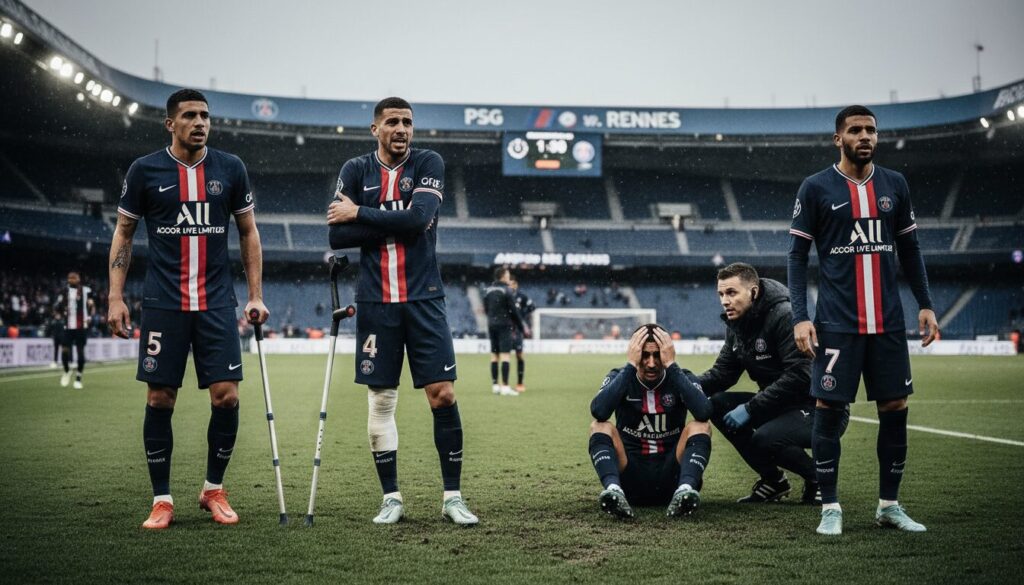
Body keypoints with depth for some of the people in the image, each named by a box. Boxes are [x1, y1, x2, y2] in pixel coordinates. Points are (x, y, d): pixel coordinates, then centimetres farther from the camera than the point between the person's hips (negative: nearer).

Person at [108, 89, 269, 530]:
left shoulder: (230, 168, 5)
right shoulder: (145, 170, 1)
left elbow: (248, 233, 12)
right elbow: (123, 234, 8)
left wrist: (255, 295, 6)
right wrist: (115, 297, 0)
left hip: (216, 303, 1)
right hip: (162, 305, -1)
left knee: (226, 396, -5)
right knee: (159, 400, 0)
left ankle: (213, 489, 15)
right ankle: (161, 500, 13)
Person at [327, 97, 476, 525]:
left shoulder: (428, 164, 2)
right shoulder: (356, 171, 6)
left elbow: (418, 218, -15)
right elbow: (337, 235, -4)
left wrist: (360, 214, -9)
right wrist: (397, 224, -10)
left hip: (423, 299, -1)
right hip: (375, 302, 2)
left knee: (443, 394, -5)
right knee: (380, 401, 4)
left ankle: (452, 496, 5)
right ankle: (391, 498, 14)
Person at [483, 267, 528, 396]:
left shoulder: (487, 290, 10)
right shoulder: (507, 290, -9)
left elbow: (486, 309, 14)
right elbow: (513, 310, -9)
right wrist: (521, 326, 0)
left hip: (492, 325, 6)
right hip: (504, 325, -6)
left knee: (494, 355, 12)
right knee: (505, 354, -8)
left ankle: (495, 385, 15)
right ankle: (505, 387, -13)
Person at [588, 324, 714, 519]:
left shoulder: (682, 377, -1)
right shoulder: (619, 377, -1)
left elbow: (704, 412, -25)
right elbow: (599, 411, -25)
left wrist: (671, 365, -22)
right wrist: (630, 365, -22)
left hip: (670, 479, 0)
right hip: (630, 479, 0)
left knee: (700, 426, -21)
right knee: (600, 426, -21)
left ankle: (685, 489, -45)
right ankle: (614, 489, -46)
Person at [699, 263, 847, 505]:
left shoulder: (785, 316, -21)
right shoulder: (736, 324, 6)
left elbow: (800, 376, -27)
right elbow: (723, 373, 9)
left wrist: (751, 409, -25)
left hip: (818, 409, -9)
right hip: (779, 406, 9)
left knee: (765, 439, -32)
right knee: (718, 405, -5)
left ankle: (818, 478, -1)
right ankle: (772, 479, 6)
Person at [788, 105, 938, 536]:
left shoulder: (895, 185, 9)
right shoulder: (816, 188, -1)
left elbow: (909, 249, 16)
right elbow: (798, 255, -1)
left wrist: (925, 304, 8)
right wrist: (800, 317, -9)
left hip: (888, 322, 4)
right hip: (837, 323, -4)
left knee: (895, 408, 5)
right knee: (829, 409, -3)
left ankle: (889, 504, 17)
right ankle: (830, 507, 9)